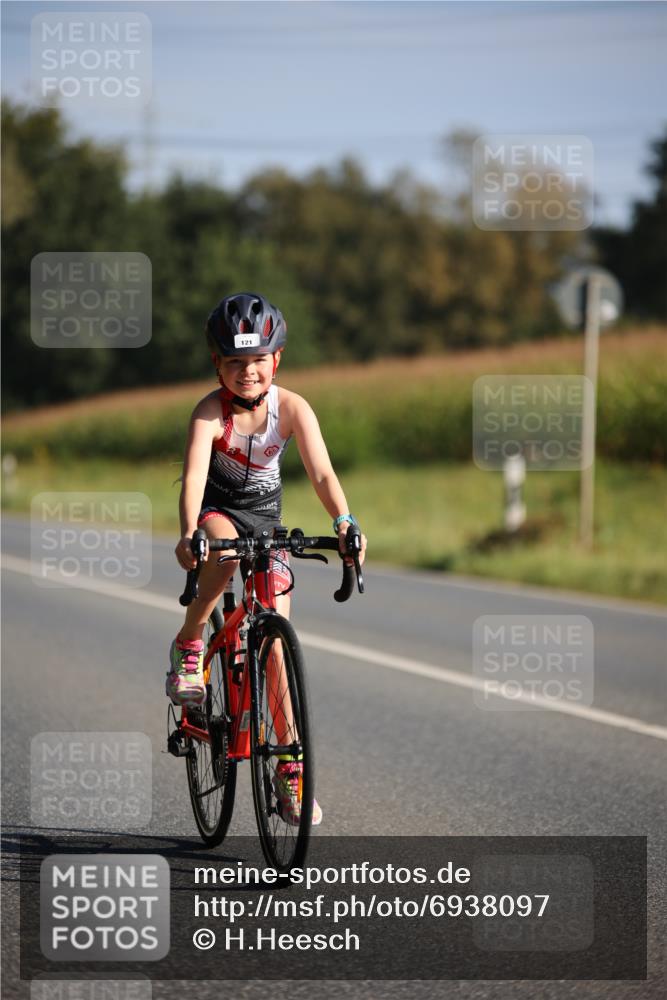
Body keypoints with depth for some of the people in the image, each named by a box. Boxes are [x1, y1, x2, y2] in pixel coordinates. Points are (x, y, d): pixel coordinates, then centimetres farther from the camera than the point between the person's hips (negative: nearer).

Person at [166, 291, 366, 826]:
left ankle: (289, 767, -2)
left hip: (265, 511, 2)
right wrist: (189, 534, -56)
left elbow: (322, 472, -28)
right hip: (215, 506, -2)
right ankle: (189, 645, -14)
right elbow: (194, 472, -39)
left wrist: (344, 522, -47)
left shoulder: (292, 408, -19)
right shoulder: (210, 411, -25)